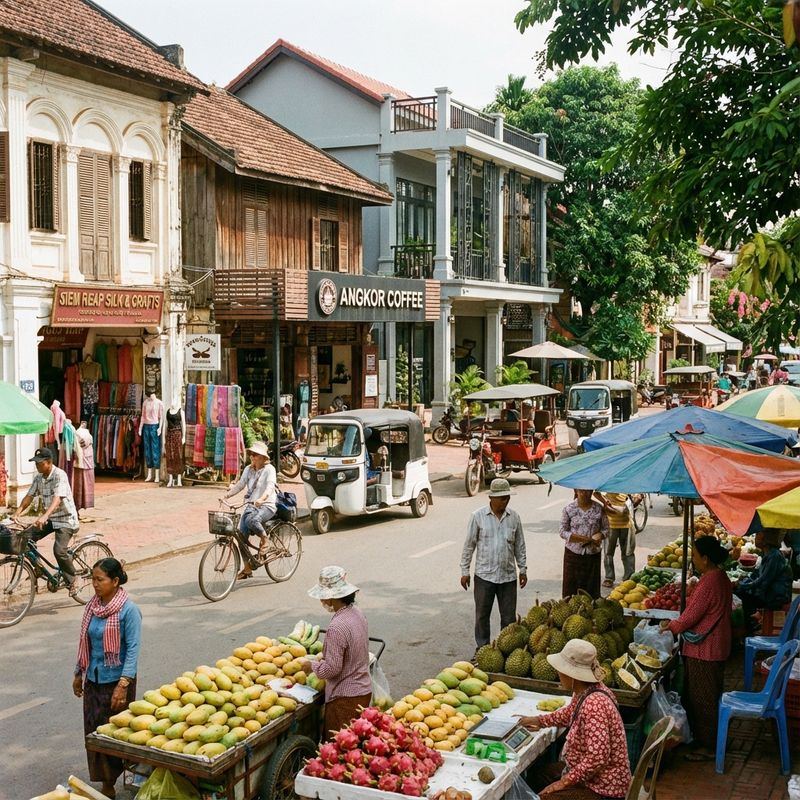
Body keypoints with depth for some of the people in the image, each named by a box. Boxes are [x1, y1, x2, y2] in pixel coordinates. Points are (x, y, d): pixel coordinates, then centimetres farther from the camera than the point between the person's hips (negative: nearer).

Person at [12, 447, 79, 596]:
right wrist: (18, 512, -16)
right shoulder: (39, 477, 3)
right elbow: (29, 496, 2)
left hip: (65, 519, -8)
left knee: (59, 550, -24)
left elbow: (57, 499, -33)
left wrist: (44, 516, -47)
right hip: (50, 519, 8)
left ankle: (72, 582, -4)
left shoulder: (60, 475, -21)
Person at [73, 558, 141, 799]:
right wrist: (79, 673, 16)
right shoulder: (92, 606, 2)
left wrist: (123, 684, -23)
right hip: (93, 679, 6)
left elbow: (133, 649, -18)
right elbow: (86, 643, 13)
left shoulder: (128, 610, -16)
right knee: (94, 732, 9)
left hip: (116, 680, -6)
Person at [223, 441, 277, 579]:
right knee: (241, 533, -10)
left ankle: (264, 538, -6)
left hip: (267, 505, -6)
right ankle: (247, 567, 0)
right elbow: (240, 484, 10)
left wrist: (262, 498, -40)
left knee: (251, 520, -37)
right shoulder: (248, 469, 11)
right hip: (251, 505, 6)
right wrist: (228, 494, -5)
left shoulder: (269, 469, -8)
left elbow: (270, 486, -23)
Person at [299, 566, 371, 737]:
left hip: (345, 697, -9)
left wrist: (312, 666, -6)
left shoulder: (336, 627, -25)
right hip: (364, 690, 9)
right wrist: (325, 657, 16)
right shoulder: (358, 614, 3)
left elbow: (331, 669, -23)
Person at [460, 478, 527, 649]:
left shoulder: (514, 517, 2)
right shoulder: (478, 516, -6)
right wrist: (464, 571, 0)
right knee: (482, 615, 8)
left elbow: (520, 546, 11)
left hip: (508, 575, 2)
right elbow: (469, 545, -1)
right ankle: (482, 648, 23)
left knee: (509, 616, 7)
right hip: (484, 575, -2)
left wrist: (523, 570, 10)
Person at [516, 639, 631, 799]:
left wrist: (564, 782, -25)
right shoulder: (584, 693, 0)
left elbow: (597, 758, -33)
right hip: (586, 774, 10)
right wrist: (540, 721, 20)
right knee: (537, 775, 22)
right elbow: (570, 714, 24)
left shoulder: (594, 704, -30)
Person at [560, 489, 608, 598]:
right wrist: (581, 538, -16)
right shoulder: (569, 509, -4)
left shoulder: (599, 509, 0)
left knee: (591, 587, 5)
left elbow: (606, 529, 7)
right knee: (571, 586, 2)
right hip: (573, 553, -1)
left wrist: (599, 536, -17)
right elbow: (562, 532, -4)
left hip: (593, 553, 1)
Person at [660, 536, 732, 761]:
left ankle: (708, 747, 11)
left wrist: (672, 626, -3)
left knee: (702, 698, 2)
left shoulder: (708, 582, -24)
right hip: (716, 647, 10)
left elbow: (692, 615, -20)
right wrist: (676, 623, 13)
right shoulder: (721, 577, 7)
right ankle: (709, 740, 31)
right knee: (710, 696, 20)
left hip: (703, 650, -10)